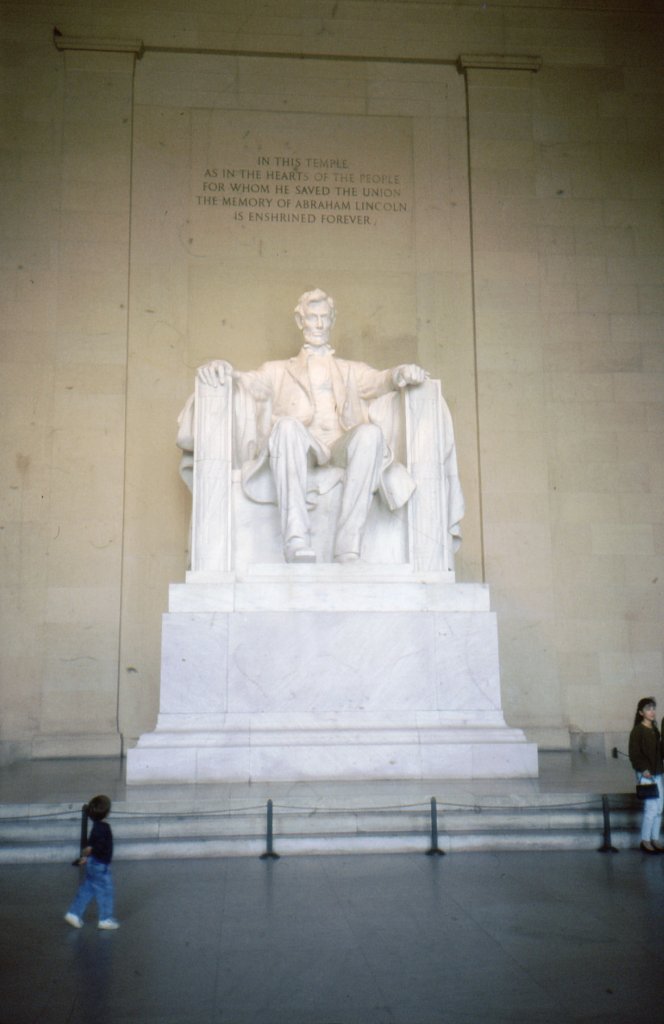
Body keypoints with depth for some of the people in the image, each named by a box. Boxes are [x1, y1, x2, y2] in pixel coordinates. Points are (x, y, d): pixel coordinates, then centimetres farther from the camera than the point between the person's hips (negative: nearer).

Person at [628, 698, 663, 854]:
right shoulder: (637, 731, -10)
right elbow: (634, 753, -14)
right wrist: (643, 769, -20)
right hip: (645, 774, -7)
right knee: (651, 808, -8)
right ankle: (645, 841, 4)